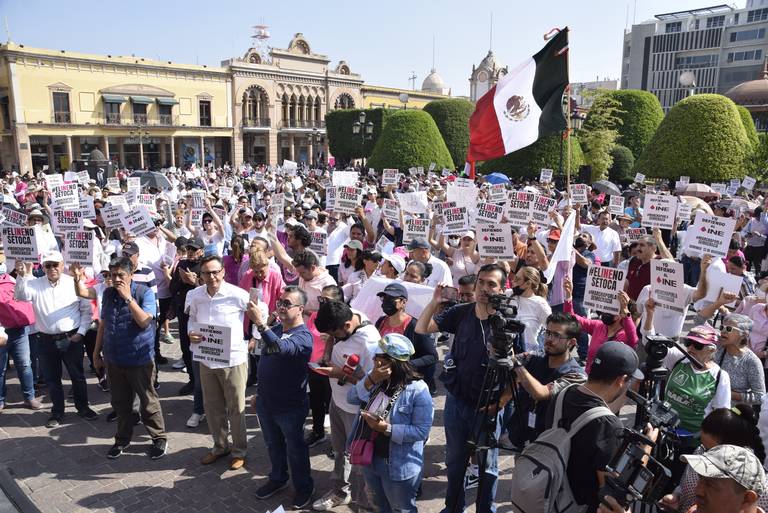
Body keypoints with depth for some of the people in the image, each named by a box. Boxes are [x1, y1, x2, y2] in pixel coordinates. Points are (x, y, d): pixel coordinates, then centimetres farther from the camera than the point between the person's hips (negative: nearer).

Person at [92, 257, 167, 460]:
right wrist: (97, 352, 15)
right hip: (113, 359, 5)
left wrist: (128, 297, -26)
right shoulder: (108, 293, 5)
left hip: (139, 359, -5)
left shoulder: (144, 293, -11)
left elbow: (144, 321, -24)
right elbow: (103, 324, 13)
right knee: (120, 403, 16)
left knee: (148, 402, 5)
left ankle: (159, 438, 19)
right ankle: (122, 439, 33)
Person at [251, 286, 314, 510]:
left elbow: (282, 348, -44)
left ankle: (303, 487, 32)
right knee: (273, 445, 23)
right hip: (266, 403, 7)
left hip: (290, 407, -7)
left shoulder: (303, 336, -22)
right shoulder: (275, 329, 4)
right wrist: (260, 393, 18)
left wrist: (261, 324, -56)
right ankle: (278, 479, 45)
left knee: (295, 449, 12)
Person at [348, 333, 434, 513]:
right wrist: (370, 380, -24)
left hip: (399, 465, -7)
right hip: (369, 458, 7)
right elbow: (352, 398, -9)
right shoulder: (375, 379, -4)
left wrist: (386, 428, -30)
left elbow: (422, 430, -25)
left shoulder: (418, 390, -24)